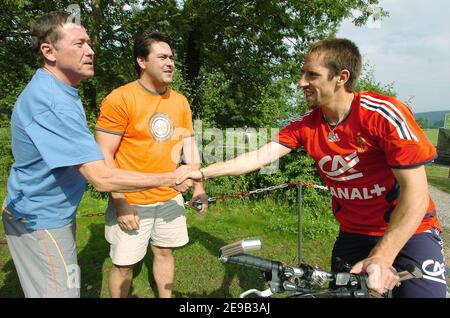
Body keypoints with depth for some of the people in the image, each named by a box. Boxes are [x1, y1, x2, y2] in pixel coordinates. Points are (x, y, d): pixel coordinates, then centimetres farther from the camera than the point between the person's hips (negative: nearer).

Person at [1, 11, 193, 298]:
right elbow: (102, 178, -32)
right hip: (41, 220, -10)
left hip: (56, 212, 10)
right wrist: (170, 178, -24)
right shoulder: (50, 101, -29)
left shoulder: (58, 91, 6)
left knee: (65, 285, 24)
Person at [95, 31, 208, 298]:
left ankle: (166, 297, 39)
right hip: (132, 203, -5)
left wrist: (199, 186, 6)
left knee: (165, 252, 18)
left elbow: (190, 145, 11)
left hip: (171, 199, 5)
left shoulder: (180, 101, 5)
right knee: (124, 264, 7)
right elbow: (103, 156, -13)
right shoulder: (120, 99, -12)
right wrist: (120, 202, -16)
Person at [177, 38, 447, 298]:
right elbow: (259, 157, -7)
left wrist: (381, 258, -30)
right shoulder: (305, 126, -9)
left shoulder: (385, 114, -22)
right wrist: (202, 173, -9)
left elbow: (416, 192, -23)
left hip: (410, 230, -3)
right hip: (354, 234, 4)